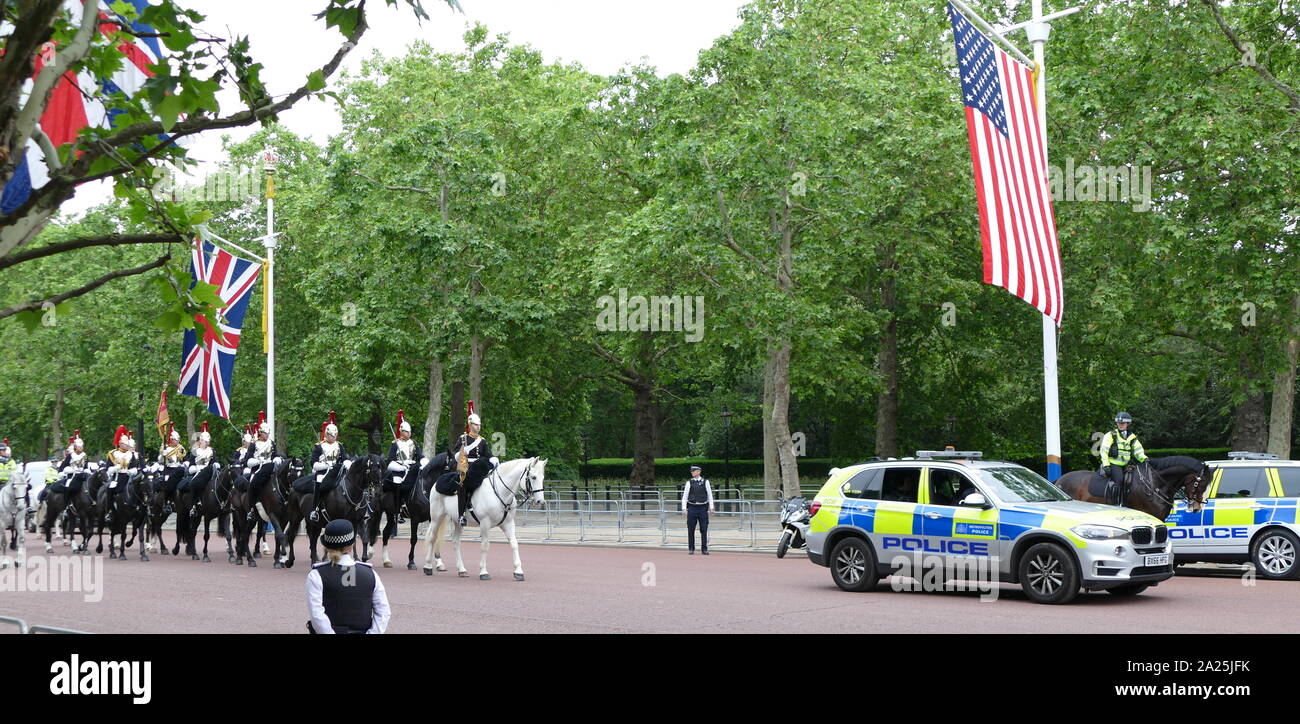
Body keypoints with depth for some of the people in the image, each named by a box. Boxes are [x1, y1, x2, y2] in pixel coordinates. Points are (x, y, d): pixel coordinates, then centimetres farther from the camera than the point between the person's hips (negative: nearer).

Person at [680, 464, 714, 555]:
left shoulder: (705, 482, 4)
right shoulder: (689, 483, 4)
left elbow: (710, 495, 8)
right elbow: (685, 496, 4)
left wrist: (711, 507, 4)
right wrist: (684, 508, -3)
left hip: (703, 508, 0)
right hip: (692, 507, 0)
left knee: (704, 530, 1)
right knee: (691, 530, 3)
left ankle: (704, 549, 8)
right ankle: (691, 549, 12)